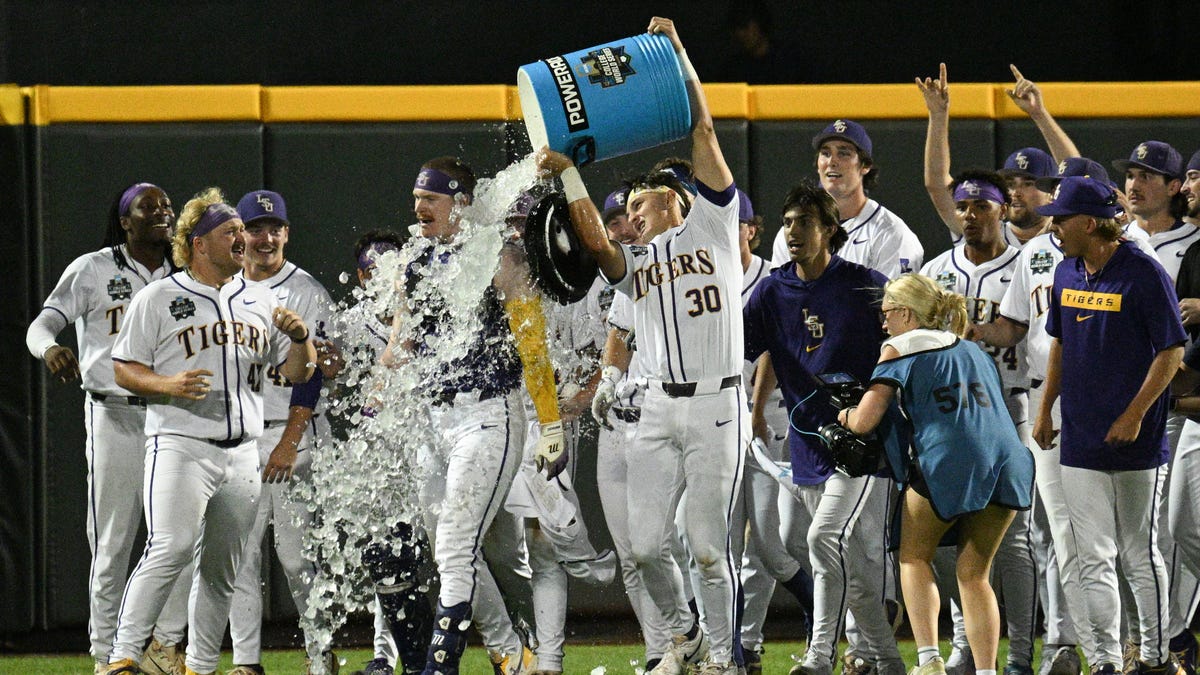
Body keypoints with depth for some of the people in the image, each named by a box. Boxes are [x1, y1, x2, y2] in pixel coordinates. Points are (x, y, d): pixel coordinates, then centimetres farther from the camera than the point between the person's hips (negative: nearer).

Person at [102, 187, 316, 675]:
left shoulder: (260, 301, 17)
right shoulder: (158, 299, 2)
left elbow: (298, 373, 17)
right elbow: (124, 370, 1)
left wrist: (299, 337, -4)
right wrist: (170, 385, -17)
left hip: (242, 453, 6)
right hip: (180, 447, -6)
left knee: (221, 569, 7)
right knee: (170, 549, -22)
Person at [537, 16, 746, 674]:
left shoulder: (711, 225, 8)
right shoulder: (633, 263, 19)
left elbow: (702, 129, 3)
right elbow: (595, 241, -3)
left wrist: (676, 51, 1)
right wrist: (568, 174, -8)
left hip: (717, 404, -5)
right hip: (659, 410, 5)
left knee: (708, 546, -4)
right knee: (645, 545, 1)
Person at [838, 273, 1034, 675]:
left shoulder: (901, 351, 8)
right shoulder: (973, 351, 27)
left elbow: (864, 422, 3)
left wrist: (846, 415, 27)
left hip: (946, 463, -5)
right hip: (1006, 461, 5)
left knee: (915, 558, 16)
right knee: (973, 574, 15)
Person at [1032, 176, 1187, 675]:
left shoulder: (1143, 274, -12)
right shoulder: (1066, 273, 8)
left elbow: (1171, 352, -11)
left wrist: (1134, 415, -15)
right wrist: (1045, 410, 15)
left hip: (1136, 444, -6)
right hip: (1081, 441, 6)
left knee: (1139, 553, 3)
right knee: (1093, 558, 3)